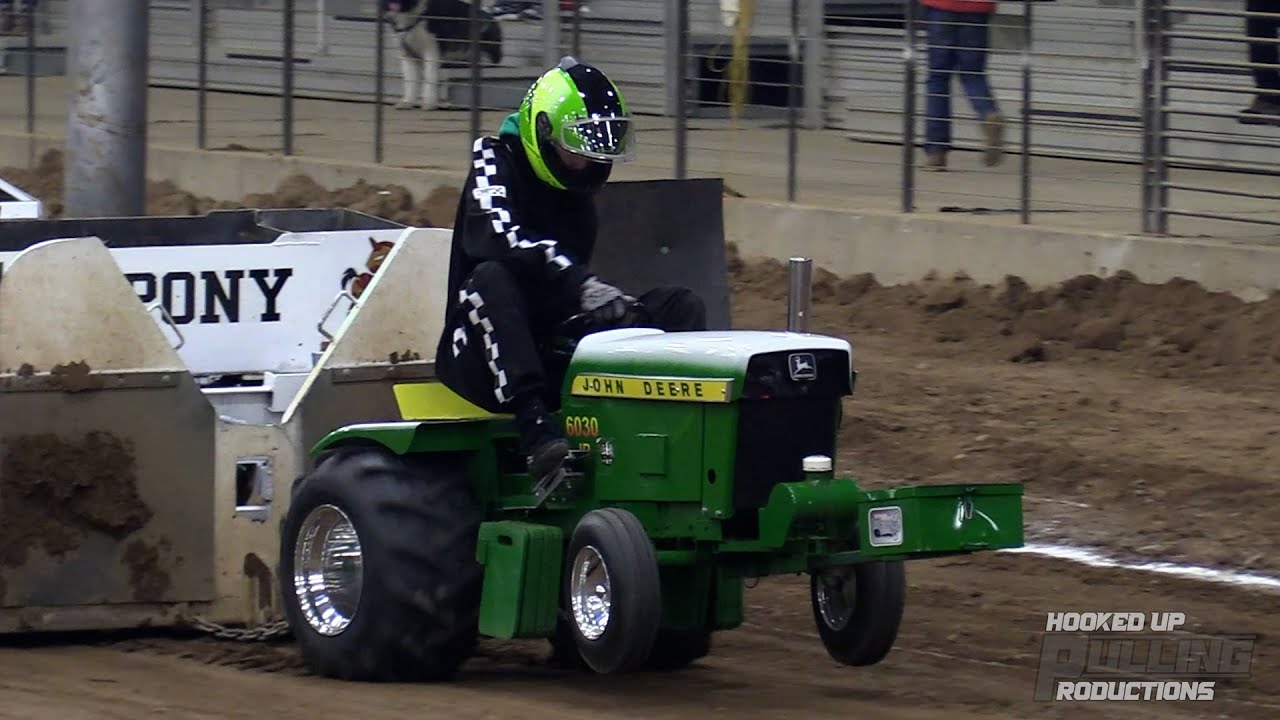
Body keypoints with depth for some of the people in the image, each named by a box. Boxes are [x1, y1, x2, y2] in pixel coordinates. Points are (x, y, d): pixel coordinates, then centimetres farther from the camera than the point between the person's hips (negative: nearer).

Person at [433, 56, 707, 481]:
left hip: (552, 354, 6)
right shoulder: (496, 163, -5)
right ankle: (536, 430, -53)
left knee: (681, 307, -7)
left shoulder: (578, 199, 16)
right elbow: (496, 234, -26)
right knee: (491, 277, -38)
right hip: (485, 358, -6)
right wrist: (580, 284, -39)